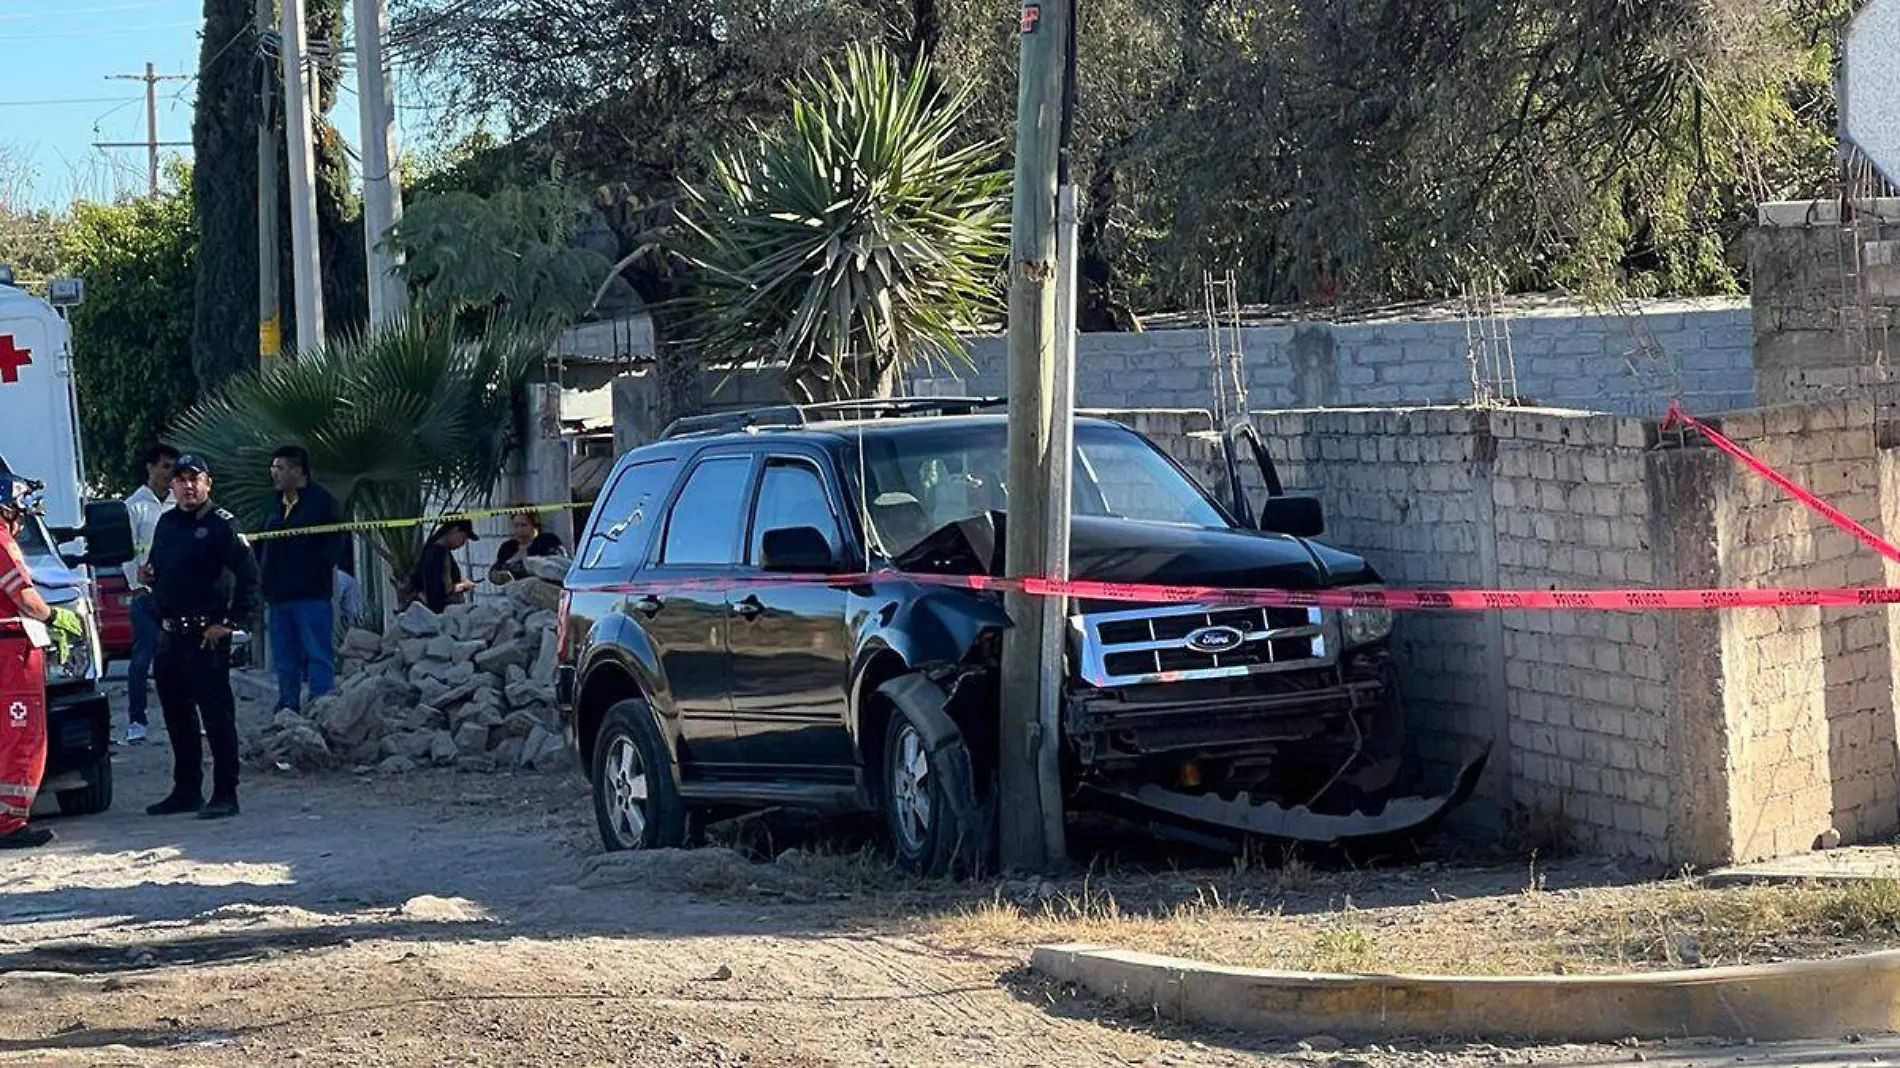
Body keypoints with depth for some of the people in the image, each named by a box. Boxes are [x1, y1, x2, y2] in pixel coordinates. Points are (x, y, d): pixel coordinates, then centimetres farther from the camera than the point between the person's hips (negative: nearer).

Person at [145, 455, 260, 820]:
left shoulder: (221, 525, -8)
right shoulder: (167, 523, 15)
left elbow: (248, 575, -13)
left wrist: (232, 622, -16)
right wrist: (149, 574, 3)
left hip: (206, 636, -8)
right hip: (169, 635, 8)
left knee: (217, 715, -7)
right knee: (177, 717, 14)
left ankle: (225, 794, -4)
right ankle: (186, 791, 23)